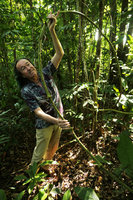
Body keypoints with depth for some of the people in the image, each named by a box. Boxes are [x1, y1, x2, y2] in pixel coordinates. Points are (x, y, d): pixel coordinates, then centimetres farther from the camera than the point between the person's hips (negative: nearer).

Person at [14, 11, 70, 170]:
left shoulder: (46, 74, -8)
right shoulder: (26, 91, -18)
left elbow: (59, 53, -14)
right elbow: (39, 112, -23)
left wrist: (52, 30, -25)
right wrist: (56, 121, -39)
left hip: (58, 119, 5)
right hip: (44, 124, -5)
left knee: (53, 148, 25)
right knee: (39, 154, 11)